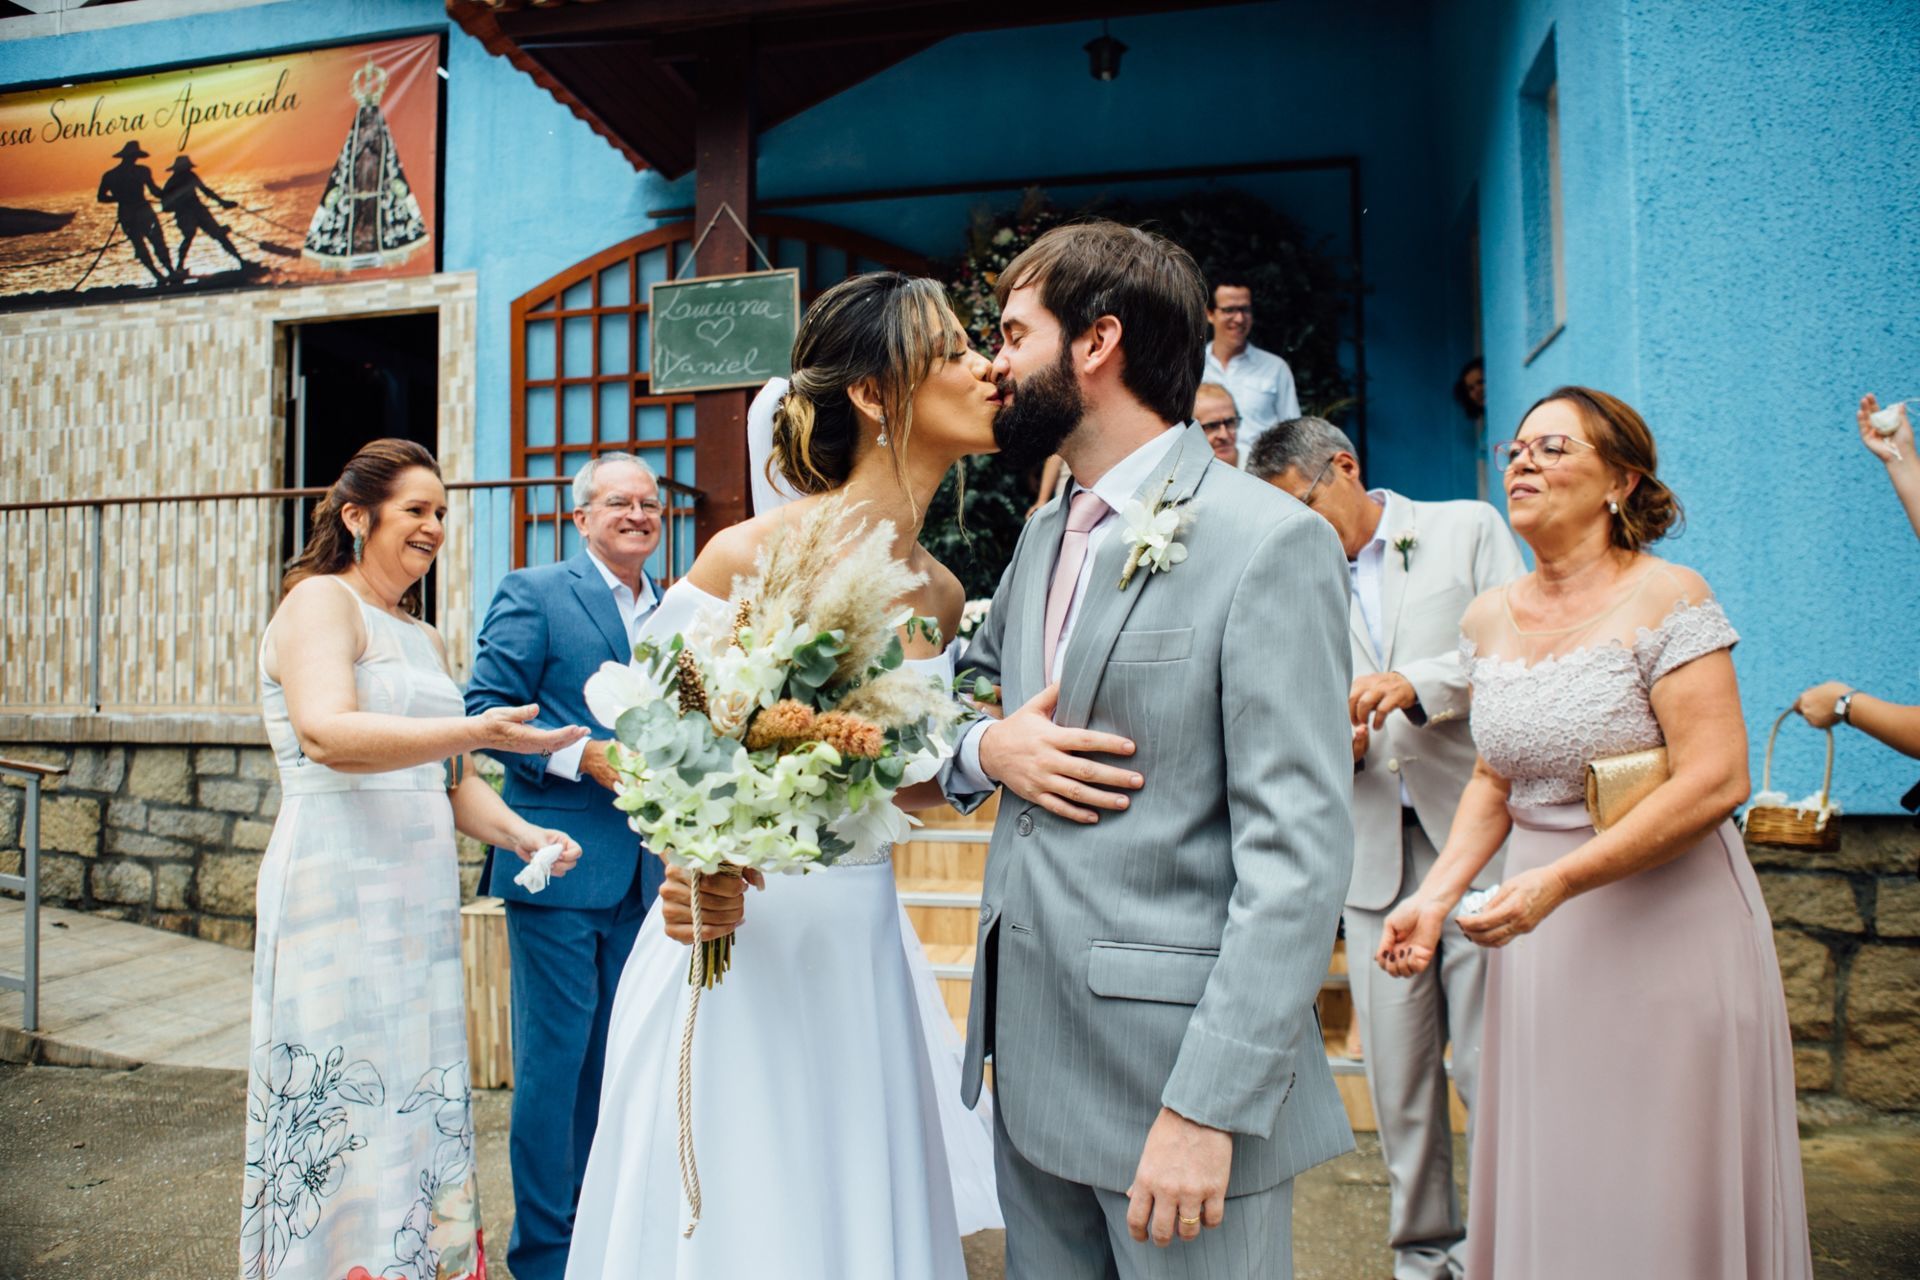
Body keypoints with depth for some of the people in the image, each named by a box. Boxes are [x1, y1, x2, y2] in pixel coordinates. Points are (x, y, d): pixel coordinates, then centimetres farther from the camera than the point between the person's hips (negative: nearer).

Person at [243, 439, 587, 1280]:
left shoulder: (424, 636, 19)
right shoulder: (319, 600, -5)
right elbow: (327, 733, -23)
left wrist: (517, 831, 2)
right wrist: (478, 731, -34)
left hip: (421, 900, 8)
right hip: (339, 894, -8)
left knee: (418, 1107, 11)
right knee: (348, 1114, -2)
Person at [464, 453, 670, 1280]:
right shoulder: (533, 593, -3)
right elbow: (486, 708, -9)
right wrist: (580, 754, -19)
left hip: (642, 871, 6)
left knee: (615, 1058, 15)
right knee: (553, 1056, 2)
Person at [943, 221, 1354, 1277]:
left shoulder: (1270, 541, -13)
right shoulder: (1043, 536, 12)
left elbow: (1299, 852, -17)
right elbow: (963, 688, 20)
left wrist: (1210, 1107, -19)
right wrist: (985, 750, -4)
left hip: (1179, 1066, -7)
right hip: (1030, 1052, 7)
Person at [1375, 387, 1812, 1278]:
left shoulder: (1665, 597, -11)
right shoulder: (1488, 619, 6)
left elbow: (1715, 781, -18)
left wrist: (1558, 881, -25)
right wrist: (1435, 895, -1)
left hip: (1666, 927, -5)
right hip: (1542, 942, 5)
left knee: (1659, 1202, 6)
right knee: (1545, 1187, 14)